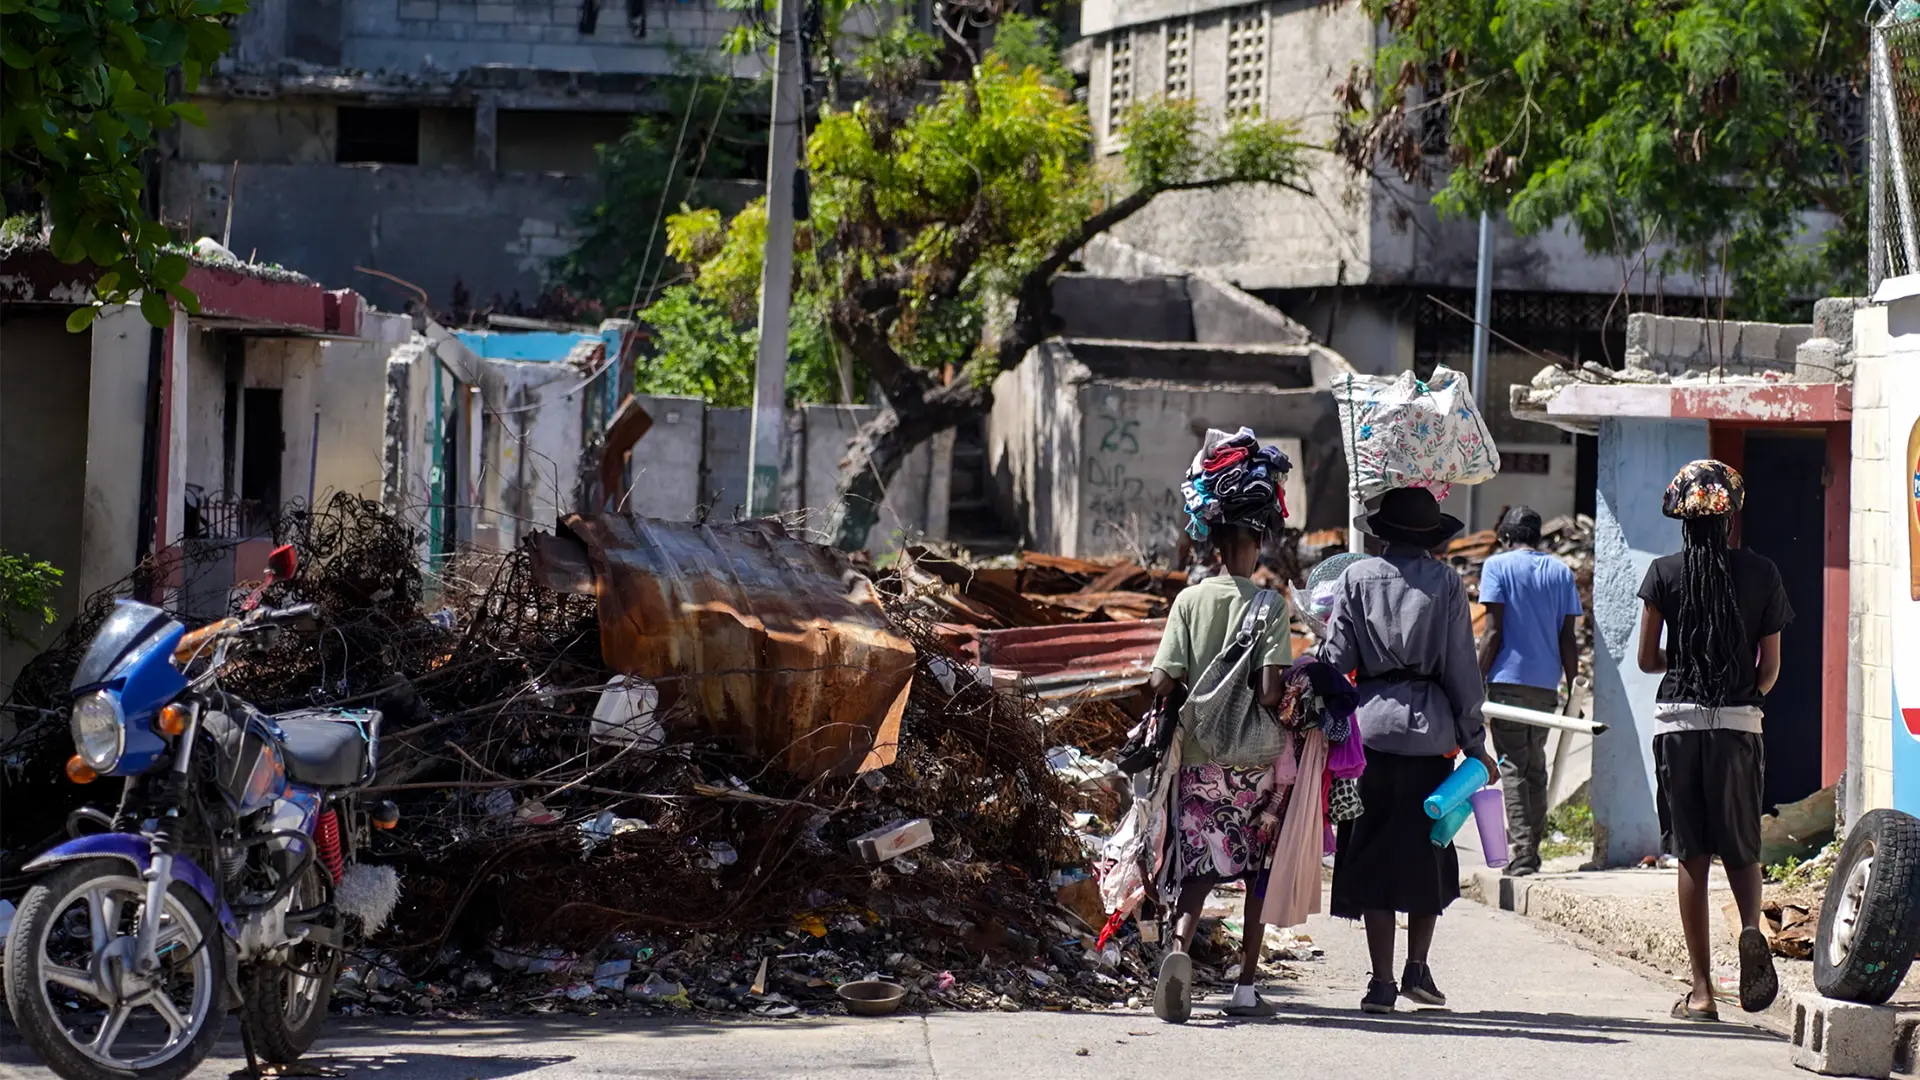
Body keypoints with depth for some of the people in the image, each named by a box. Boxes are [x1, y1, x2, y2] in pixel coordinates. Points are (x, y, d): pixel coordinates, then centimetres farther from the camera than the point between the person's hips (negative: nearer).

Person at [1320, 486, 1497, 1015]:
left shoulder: (1357, 577, 3)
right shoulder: (1446, 582, 1)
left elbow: (1335, 659, 1)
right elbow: (1462, 668, 2)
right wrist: (1474, 742, 8)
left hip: (1370, 724, 0)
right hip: (1430, 728, 0)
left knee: (1371, 855, 4)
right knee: (1428, 854, 13)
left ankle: (1382, 981, 1)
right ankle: (1417, 967, 5)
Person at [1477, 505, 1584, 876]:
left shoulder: (1498, 566, -2)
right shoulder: (1561, 572, 10)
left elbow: (1493, 632, -9)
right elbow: (1568, 638, 7)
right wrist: (1572, 688, 12)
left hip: (1508, 680, -4)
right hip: (1546, 684, 4)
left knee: (1513, 766, -4)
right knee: (1535, 768, 15)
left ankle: (1522, 851, -13)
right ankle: (1532, 851, 17)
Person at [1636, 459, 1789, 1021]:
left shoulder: (1664, 573, -3)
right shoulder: (1761, 573, 0)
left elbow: (1647, 659, 0)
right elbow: (1771, 665, 2)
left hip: (1677, 721, 0)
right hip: (1739, 723, 0)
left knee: (1692, 854, 4)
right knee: (1741, 847, 13)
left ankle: (1702, 990, 2)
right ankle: (1751, 928, -18)